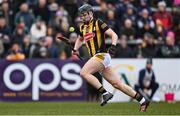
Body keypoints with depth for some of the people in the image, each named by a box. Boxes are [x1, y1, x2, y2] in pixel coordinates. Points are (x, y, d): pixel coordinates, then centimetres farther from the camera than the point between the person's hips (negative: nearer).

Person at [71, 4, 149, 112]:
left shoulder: (98, 23, -4)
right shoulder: (82, 27, 18)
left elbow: (114, 35, -10)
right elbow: (80, 39, 38)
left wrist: (113, 46, -27)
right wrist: (75, 49, 20)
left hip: (102, 55, -7)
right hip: (96, 57, 7)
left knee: (84, 72, -21)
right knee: (117, 84, 4)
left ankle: (105, 93, -19)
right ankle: (143, 101, 7)